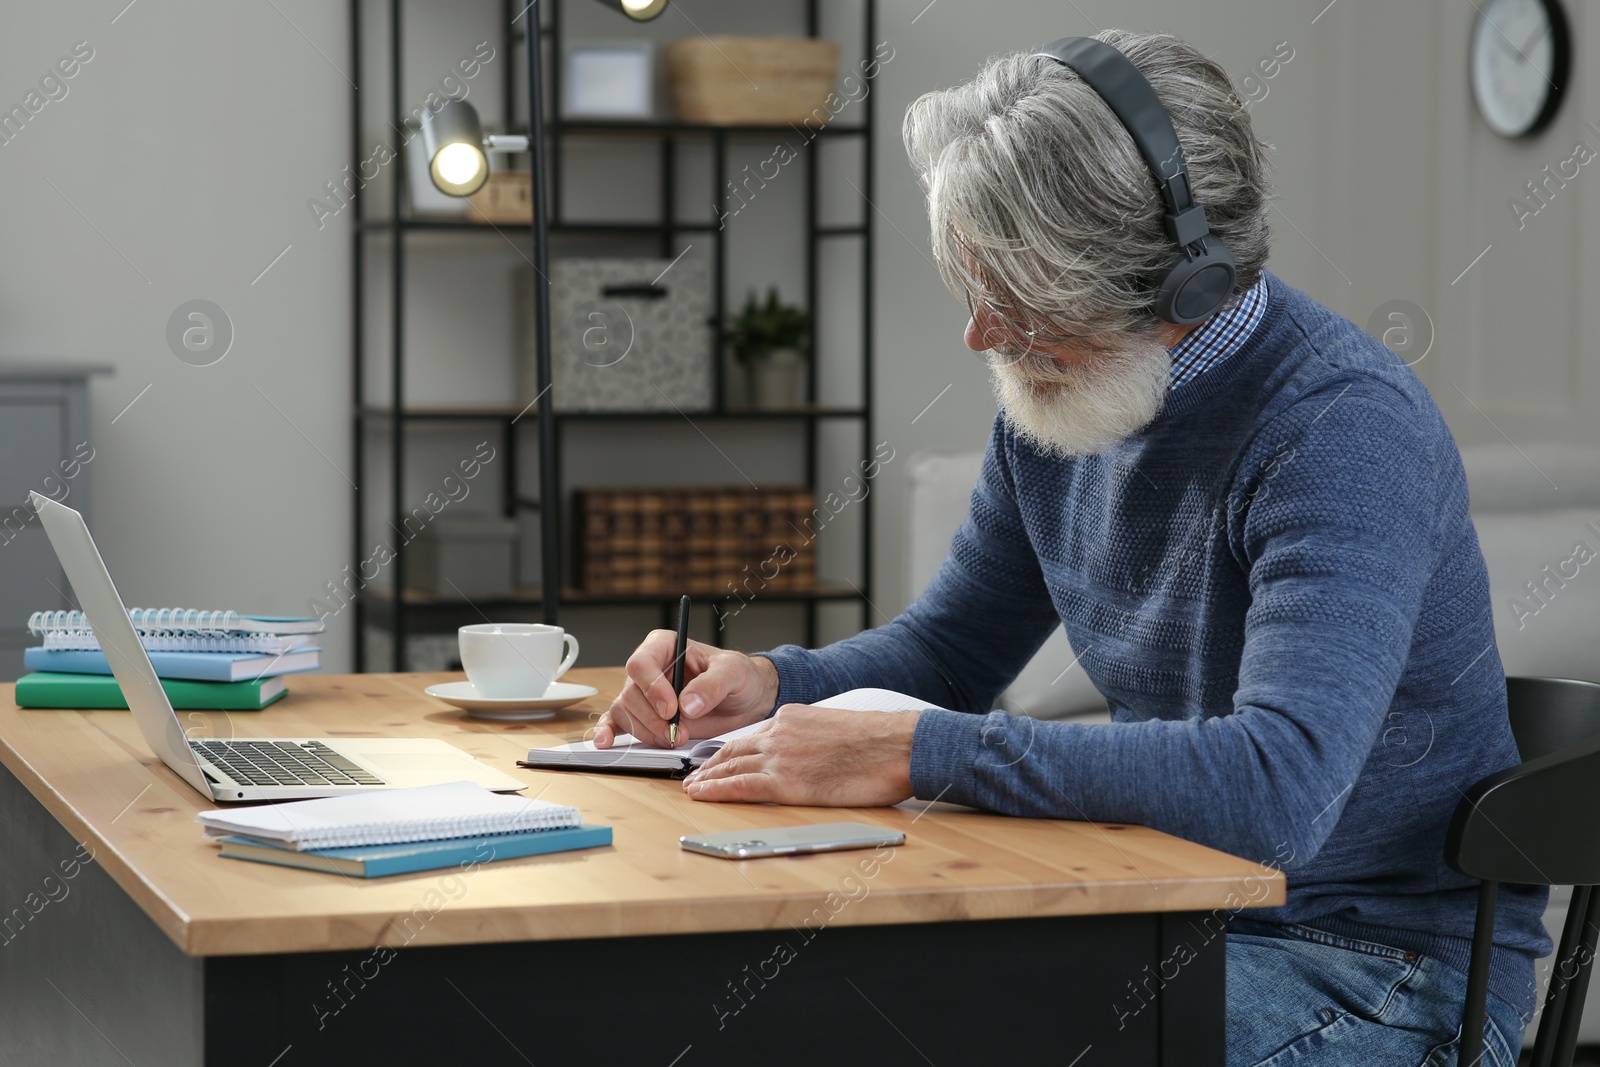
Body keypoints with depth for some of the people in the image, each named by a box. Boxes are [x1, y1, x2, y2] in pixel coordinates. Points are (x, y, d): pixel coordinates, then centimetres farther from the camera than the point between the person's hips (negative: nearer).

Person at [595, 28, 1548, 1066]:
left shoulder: (1346, 425, -25)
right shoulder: (1056, 396, 1)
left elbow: (1275, 792, -38)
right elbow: (950, 649, 17)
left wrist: (913, 750, -34)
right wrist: (769, 682, -5)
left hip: (1376, 961, -7)